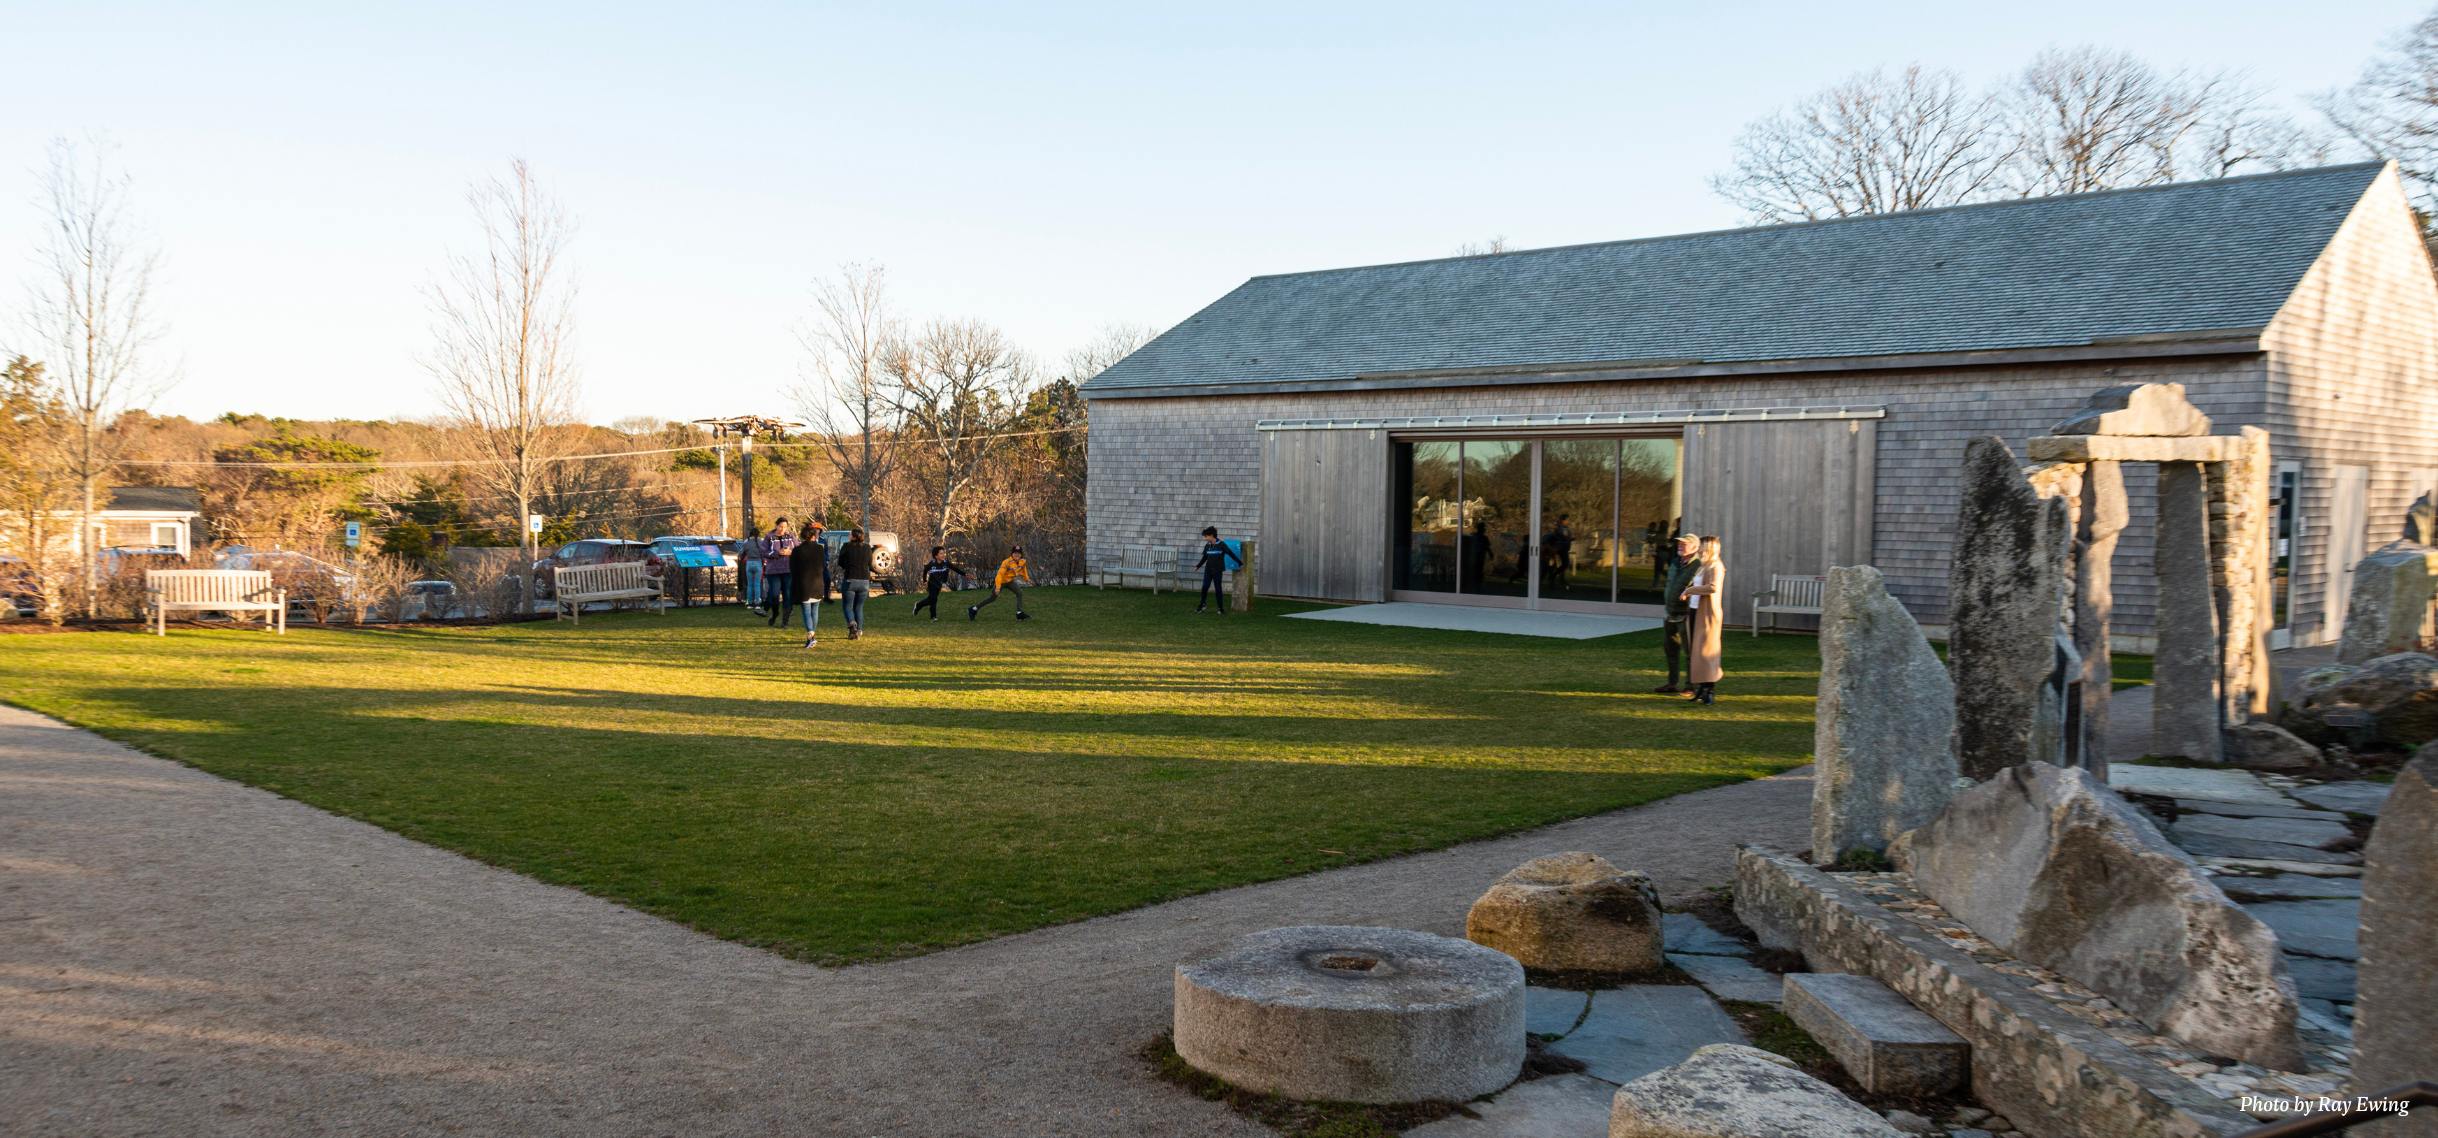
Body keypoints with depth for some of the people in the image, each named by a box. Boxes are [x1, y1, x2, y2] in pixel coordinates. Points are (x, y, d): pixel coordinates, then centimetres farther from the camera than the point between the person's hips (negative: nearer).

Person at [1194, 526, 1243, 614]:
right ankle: (1202, 605, 10)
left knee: (1218, 589, 0)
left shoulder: (1221, 544, -11)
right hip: (1208, 570, 4)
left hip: (1217, 571, -4)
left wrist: (1240, 563, -9)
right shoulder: (1207, 545, 4)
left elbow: (1231, 554, -9)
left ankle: (1221, 609, 8)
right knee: (1205, 587, -2)